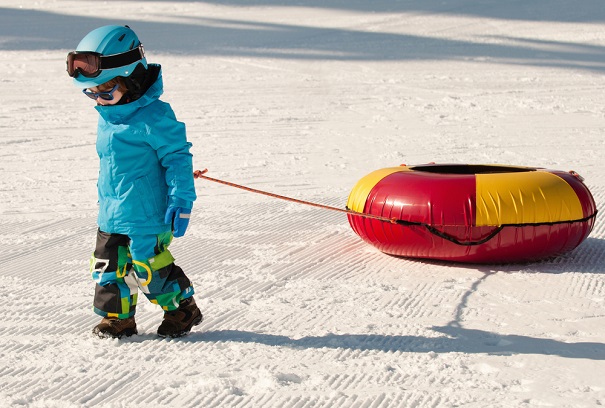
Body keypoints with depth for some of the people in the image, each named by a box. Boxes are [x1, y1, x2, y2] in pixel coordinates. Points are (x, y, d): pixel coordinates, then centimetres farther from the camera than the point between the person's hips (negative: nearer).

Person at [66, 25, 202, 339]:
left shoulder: (153, 117, -19)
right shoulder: (107, 116, 8)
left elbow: (177, 157, -14)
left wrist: (181, 201, -17)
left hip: (146, 214, -8)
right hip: (111, 214, 8)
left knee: (149, 267, 0)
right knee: (109, 265, 10)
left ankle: (182, 308, 21)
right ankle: (118, 317, 25)